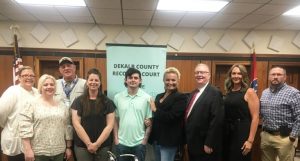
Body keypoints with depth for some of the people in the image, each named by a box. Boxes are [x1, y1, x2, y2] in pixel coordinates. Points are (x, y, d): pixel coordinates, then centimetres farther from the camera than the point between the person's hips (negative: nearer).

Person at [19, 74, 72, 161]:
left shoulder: (62, 106, 8)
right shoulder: (32, 104, -3)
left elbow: (67, 128, 9)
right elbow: (25, 127, -9)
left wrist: (68, 147, 8)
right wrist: (28, 150, -14)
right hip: (38, 152, -3)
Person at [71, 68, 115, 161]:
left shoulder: (107, 102, 0)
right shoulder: (78, 101, 0)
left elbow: (110, 125, -3)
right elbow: (76, 124, -5)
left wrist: (97, 144, -10)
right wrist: (88, 143, -11)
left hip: (103, 146, 0)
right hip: (82, 146, 0)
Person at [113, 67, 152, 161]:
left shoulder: (147, 98, -5)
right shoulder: (118, 97, -1)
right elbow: (115, 120, 4)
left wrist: (145, 139, -4)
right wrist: (116, 138, 1)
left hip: (139, 143, -1)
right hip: (121, 142, 1)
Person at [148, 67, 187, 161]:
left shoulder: (181, 97, -11)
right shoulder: (159, 96, 11)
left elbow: (171, 117, -22)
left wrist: (155, 109, -11)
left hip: (169, 140, -7)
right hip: (156, 139, 7)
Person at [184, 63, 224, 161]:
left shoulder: (215, 93, -14)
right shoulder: (193, 93, 11)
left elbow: (217, 119, -21)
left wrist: (209, 144, -20)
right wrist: (188, 141, 12)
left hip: (204, 146, -7)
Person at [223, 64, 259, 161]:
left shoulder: (249, 92, -9)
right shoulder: (228, 92, 7)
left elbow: (255, 117, -13)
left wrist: (250, 140, -17)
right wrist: (222, 132, 4)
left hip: (242, 133, -5)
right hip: (227, 132, 5)